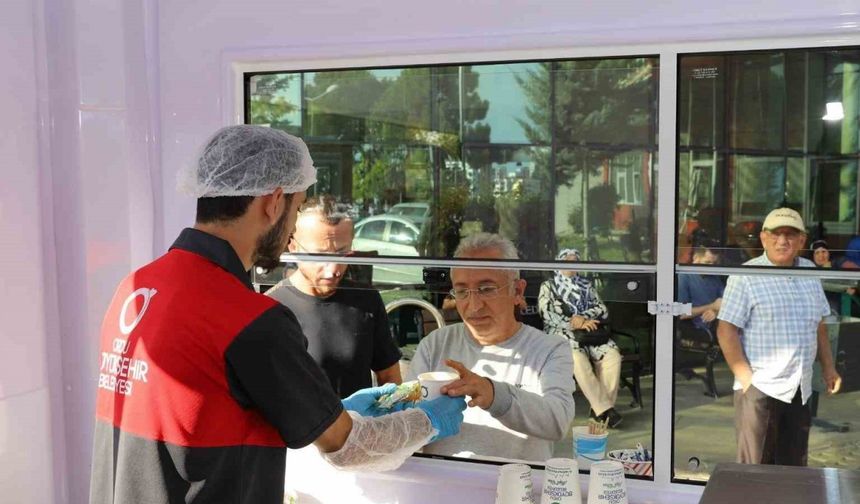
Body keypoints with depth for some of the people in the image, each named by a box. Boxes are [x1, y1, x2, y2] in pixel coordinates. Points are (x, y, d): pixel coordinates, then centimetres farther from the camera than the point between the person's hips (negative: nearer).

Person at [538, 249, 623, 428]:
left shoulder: (586, 285, 22)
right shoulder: (548, 286, 11)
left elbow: (602, 309, 10)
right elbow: (548, 315, -4)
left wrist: (582, 318, -11)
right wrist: (577, 324, -14)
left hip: (591, 333, 4)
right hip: (562, 334, -3)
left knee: (613, 356, -27)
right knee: (578, 359, -36)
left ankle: (600, 408, -25)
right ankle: (604, 409, -35)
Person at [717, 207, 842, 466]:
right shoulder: (746, 276, -10)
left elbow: (819, 324, 20)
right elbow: (726, 331, -12)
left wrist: (828, 367, 16)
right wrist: (746, 378, -16)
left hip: (801, 390, 6)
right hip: (760, 388, -6)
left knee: (794, 467, 14)